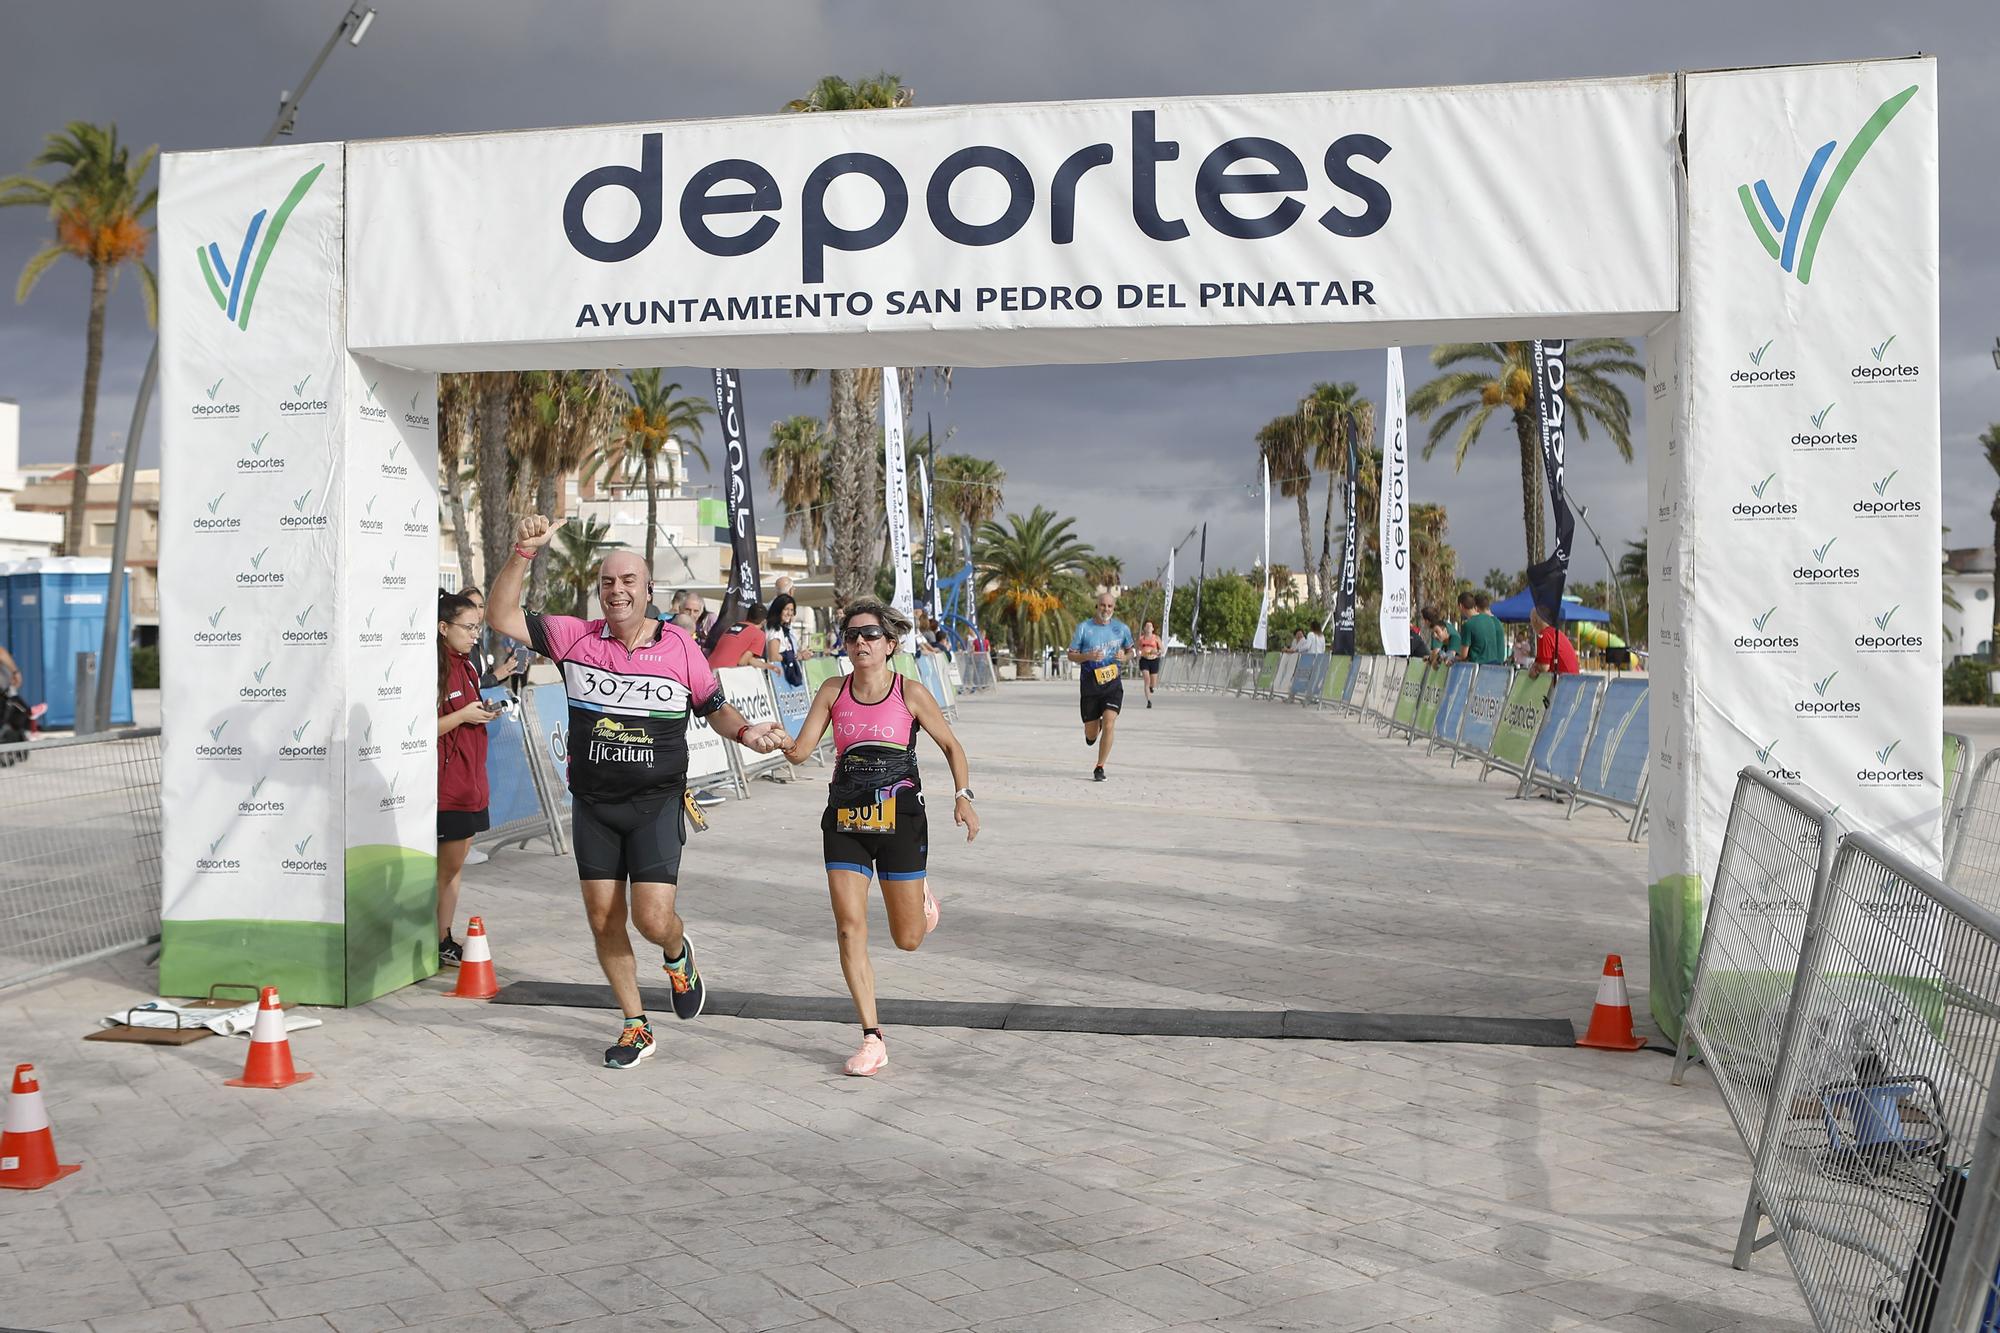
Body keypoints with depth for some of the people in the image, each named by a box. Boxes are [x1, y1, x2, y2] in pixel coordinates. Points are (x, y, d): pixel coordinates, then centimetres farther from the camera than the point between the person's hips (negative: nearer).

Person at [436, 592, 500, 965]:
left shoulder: (466, 665, 15)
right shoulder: (436, 667, -15)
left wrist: (484, 713, 9)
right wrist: (463, 715, -19)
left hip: (470, 780, 9)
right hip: (447, 784, -9)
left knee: (455, 864, 12)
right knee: (448, 865, -3)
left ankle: (445, 940, 19)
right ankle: (439, 945, 5)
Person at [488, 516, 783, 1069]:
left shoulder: (680, 645, -3)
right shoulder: (575, 638, -2)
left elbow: (714, 706, 8)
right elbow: (502, 617, -7)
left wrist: (743, 731, -12)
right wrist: (522, 552, -17)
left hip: (656, 805, -2)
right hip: (592, 805, 2)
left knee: (653, 919, -12)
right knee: (603, 919, 7)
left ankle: (678, 954, 27)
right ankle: (636, 1026, 24)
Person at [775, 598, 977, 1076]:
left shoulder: (910, 693, -5)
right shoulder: (833, 692, 2)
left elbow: (951, 746, 5)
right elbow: (801, 750, -1)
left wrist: (963, 796, -8)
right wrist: (780, 742, -22)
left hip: (900, 820, -2)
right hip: (845, 821, 2)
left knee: (907, 939, 6)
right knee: (850, 929, -8)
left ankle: (920, 893, 43)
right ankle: (872, 1039, 2)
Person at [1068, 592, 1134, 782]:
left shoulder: (1121, 628, 3)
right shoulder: (1084, 628, -2)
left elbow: (1130, 650, 18)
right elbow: (1071, 655, 1)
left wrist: (1124, 656, -5)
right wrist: (1088, 656, -18)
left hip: (1113, 684, 0)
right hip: (1090, 686, 0)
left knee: (1108, 725, -18)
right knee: (1091, 735, 6)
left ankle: (1099, 768, -5)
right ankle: (1095, 728, 46)